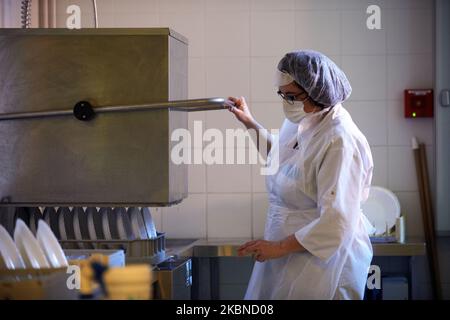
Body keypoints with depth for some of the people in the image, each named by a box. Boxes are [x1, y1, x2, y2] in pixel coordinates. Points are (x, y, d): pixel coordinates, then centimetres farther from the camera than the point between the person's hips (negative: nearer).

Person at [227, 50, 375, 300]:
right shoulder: (300, 123, 3)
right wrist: (251, 124, 19)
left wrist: (280, 247, -21)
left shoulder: (340, 142, -24)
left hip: (322, 259, -8)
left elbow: (337, 223, -27)